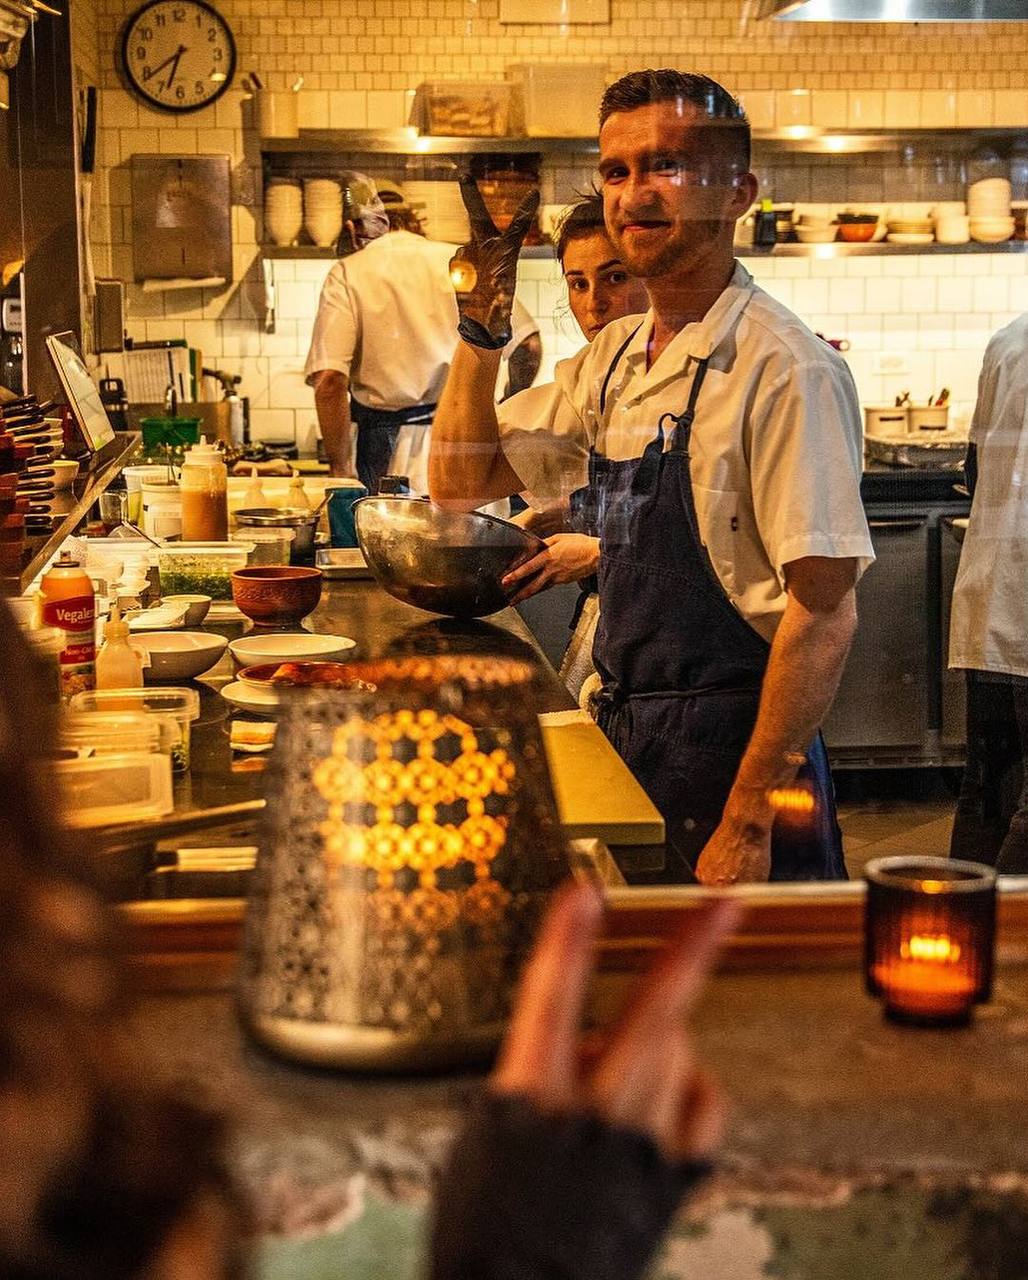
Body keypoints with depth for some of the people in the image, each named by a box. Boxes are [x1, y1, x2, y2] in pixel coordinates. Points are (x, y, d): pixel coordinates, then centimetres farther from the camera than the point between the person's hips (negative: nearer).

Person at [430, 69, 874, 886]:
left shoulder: (785, 367, -16)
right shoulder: (616, 358, 8)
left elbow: (824, 609, -20)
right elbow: (463, 483, 13)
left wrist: (749, 819, -22)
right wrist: (480, 331, -2)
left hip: (731, 754, -7)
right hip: (625, 740, 7)